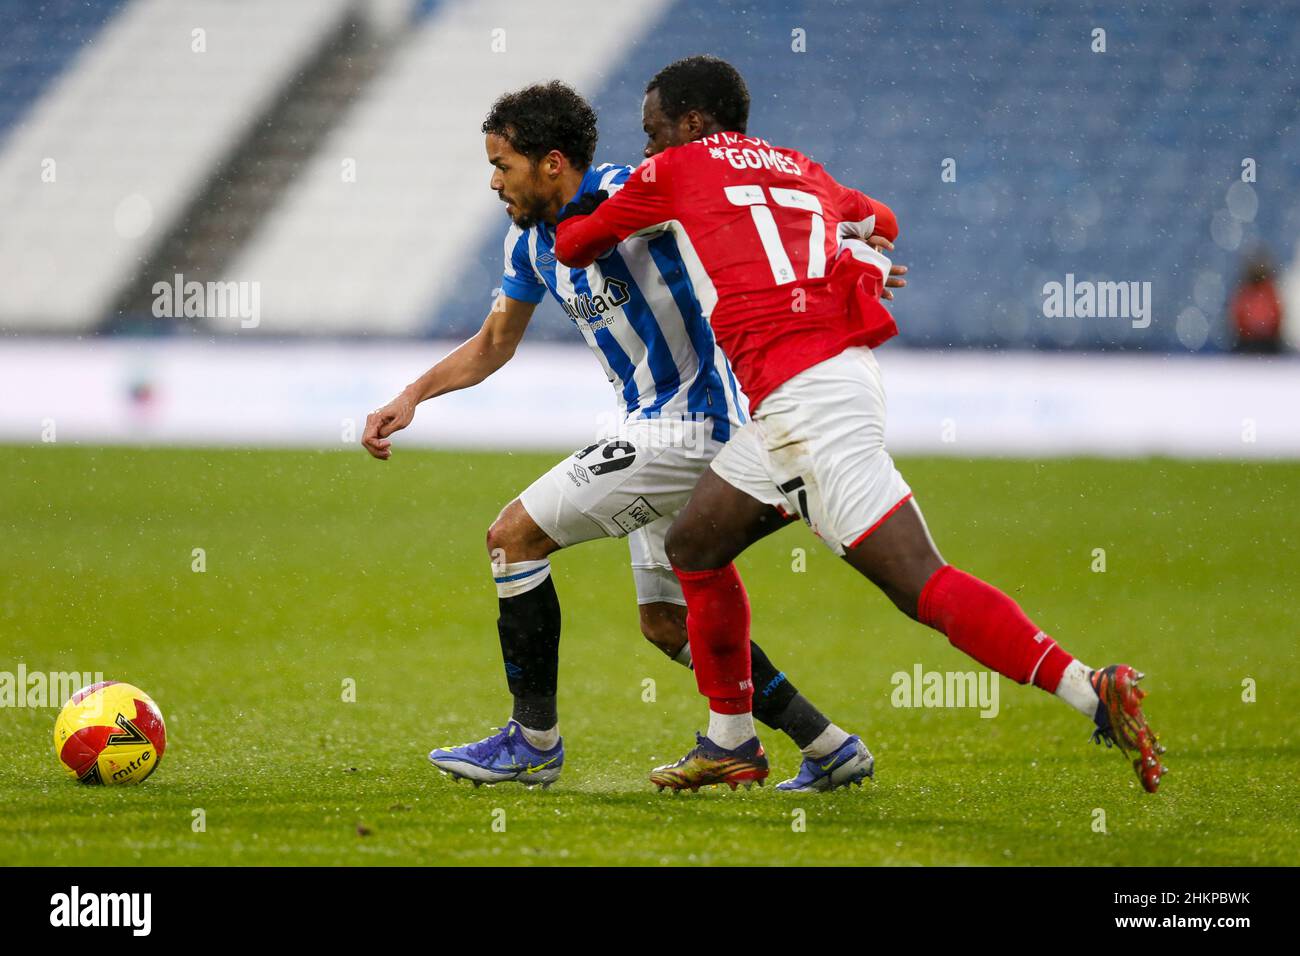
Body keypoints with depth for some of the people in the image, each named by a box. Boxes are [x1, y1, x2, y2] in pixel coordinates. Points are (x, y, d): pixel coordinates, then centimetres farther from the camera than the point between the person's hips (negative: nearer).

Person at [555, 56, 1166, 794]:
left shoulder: (677, 171, 6)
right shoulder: (801, 170, 24)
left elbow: (573, 247, 19)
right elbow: (881, 222, 43)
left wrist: (569, 227, 39)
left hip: (803, 395, -8)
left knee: (920, 584, -13)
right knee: (694, 547, 20)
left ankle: (1095, 694, -22)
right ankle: (732, 742, 28)